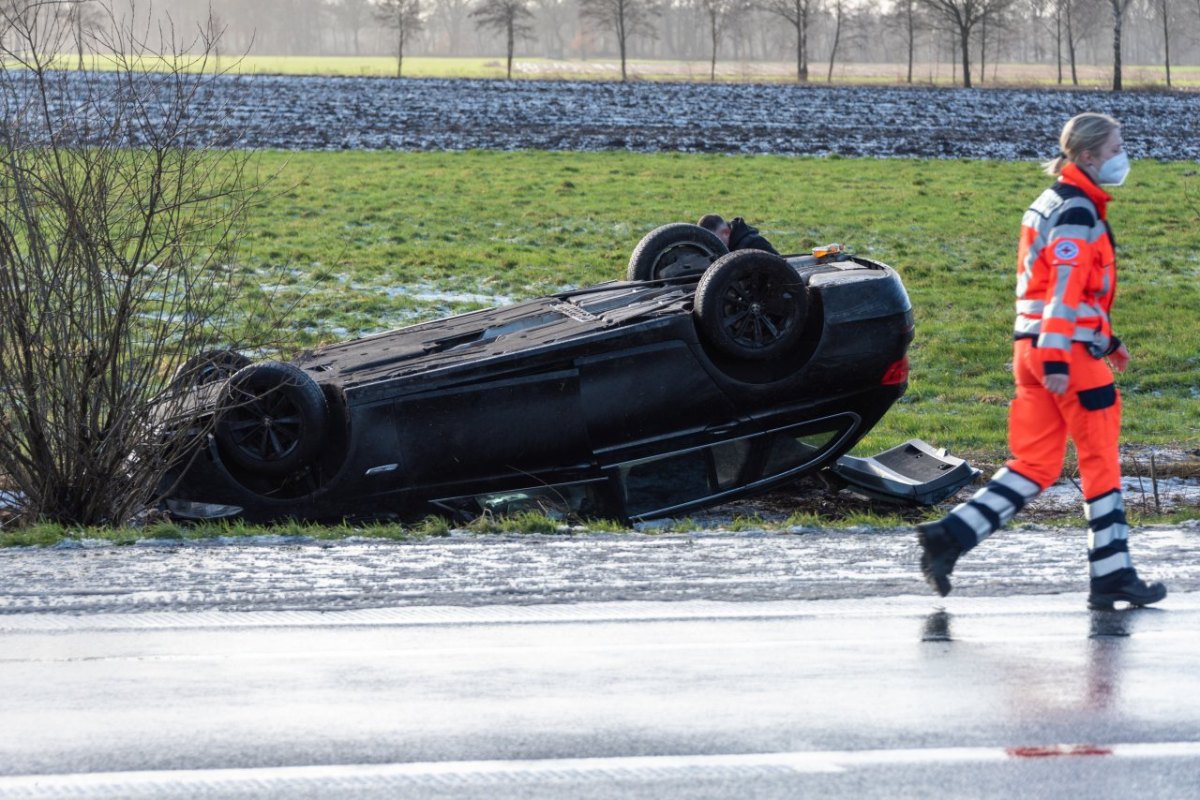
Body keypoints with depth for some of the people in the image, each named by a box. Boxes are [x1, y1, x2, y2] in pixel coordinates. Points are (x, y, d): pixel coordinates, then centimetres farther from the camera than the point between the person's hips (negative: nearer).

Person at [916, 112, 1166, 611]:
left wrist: (1106, 338, 29)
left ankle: (949, 537, -3)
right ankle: (1112, 576, 7)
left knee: (1034, 466, 8)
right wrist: (1058, 359, -26)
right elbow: (1066, 286, -21)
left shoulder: (1052, 204, 18)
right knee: (1101, 461, 2)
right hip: (1067, 350, -9)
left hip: (1031, 346, 9)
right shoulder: (1077, 211, -13)